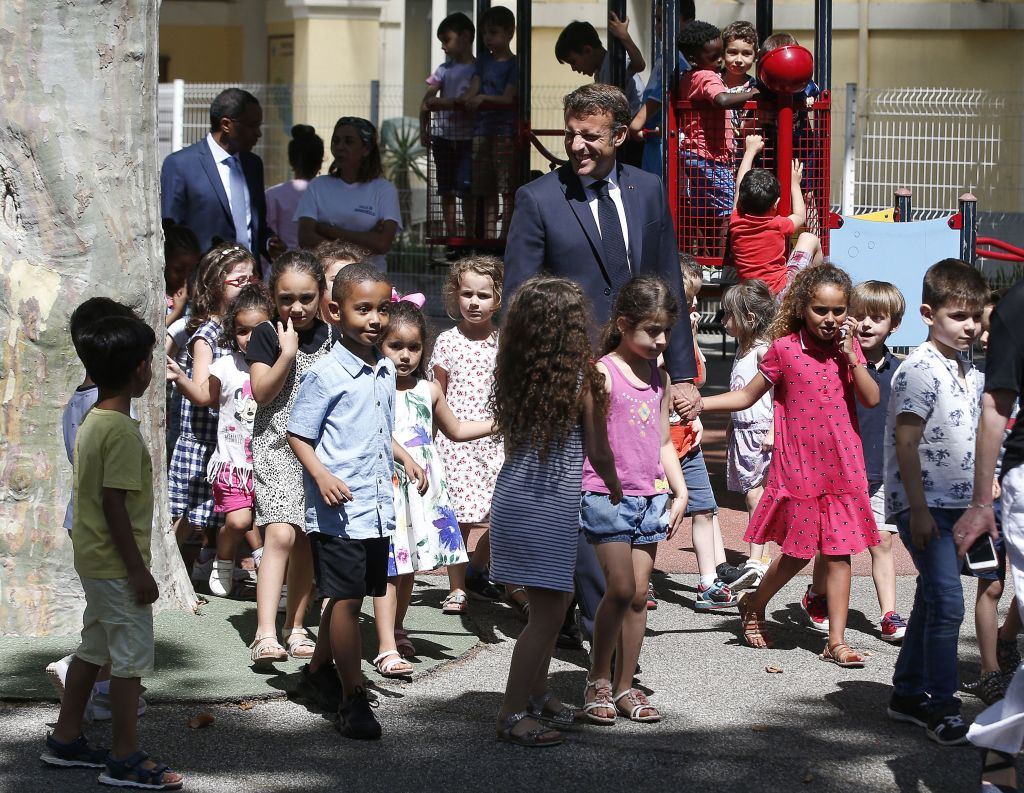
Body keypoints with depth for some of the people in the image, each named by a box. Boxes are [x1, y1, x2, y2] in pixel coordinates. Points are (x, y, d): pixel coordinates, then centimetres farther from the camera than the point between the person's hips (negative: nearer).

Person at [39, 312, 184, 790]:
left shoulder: (92, 422, 8)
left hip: (93, 559, 9)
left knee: (93, 649, 18)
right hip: (117, 564, -9)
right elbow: (114, 504, -23)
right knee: (131, 658, -2)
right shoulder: (122, 430, -21)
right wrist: (138, 569, -20)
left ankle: (65, 741, 26)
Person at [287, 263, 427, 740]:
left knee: (347, 597, 16)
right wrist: (322, 476, -23)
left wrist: (406, 459, 13)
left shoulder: (385, 370, 11)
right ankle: (354, 700, -2)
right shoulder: (326, 375, -11)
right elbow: (298, 436, -9)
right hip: (338, 509, -7)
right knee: (346, 599, -5)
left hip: (378, 507, 7)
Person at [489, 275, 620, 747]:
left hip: (513, 494, 7)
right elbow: (598, 452, -4)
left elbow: (509, 440, 11)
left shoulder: (513, 375, 2)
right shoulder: (580, 380, -12)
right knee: (547, 611, 0)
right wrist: (615, 487, 16)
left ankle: (536, 693, 31)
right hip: (549, 508, -7)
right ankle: (513, 715, 0)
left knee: (555, 600, 22)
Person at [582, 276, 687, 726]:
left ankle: (625, 686, 14)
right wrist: (611, 485, -20)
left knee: (639, 594, 6)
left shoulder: (660, 378, 13)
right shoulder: (603, 374, -7)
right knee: (620, 589, -12)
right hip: (607, 497, -6)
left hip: (650, 497, 6)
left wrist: (680, 492, 11)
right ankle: (598, 681, 3)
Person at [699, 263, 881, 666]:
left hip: (842, 467, 3)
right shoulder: (784, 349, -4)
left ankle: (836, 642, 7)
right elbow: (746, 396, 3)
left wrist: (850, 354, -12)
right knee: (798, 551, 4)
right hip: (798, 467, -3)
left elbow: (871, 399, -5)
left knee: (839, 552, 2)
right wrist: (697, 403, -8)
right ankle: (754, 605, 31)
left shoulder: (848, 347, 5)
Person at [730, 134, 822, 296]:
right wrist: (795, 184, 26)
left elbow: (740, 185, 14)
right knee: (809, 239, 14)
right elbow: (800, 216, 14)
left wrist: (750, 150, 26)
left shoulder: (736, 222, -4)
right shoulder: (778, 226, -11)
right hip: (781, 292, -4)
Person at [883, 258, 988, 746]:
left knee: (932, 602, 15)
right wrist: (919, 510, -21)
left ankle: (908, 694, 25)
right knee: (947, 603, -13)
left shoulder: (971, 374, 12)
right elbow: (906, 443, -18)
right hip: (923, 505, -9)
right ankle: (940, 706, -8)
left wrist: (983, 504, 18)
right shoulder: (920, 370, -15)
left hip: (955, 506, 9)